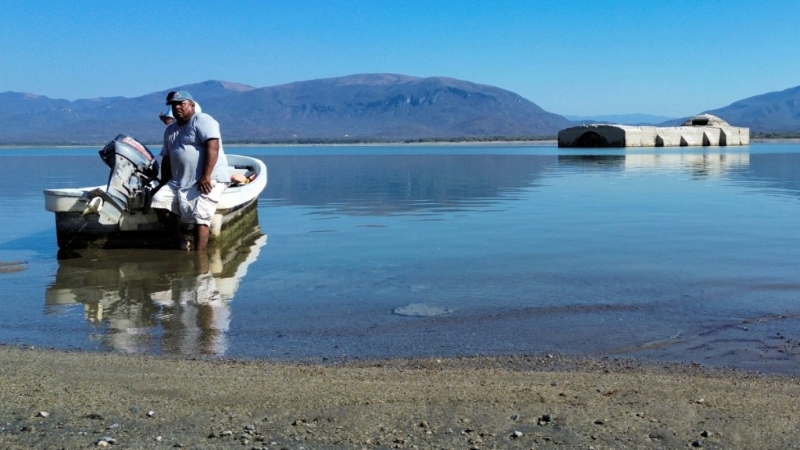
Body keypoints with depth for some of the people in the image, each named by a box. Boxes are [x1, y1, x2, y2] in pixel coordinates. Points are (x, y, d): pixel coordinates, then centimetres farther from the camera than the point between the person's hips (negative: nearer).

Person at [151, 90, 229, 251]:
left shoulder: (202, 120, -5)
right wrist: (164, 184, 12)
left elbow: (212, 147, -19)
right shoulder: (170, 130, 21)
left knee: (199, 216, -23)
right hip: (179, 181, 8)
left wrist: (206, 176, -28)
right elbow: (166, 159, 23)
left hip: (208, 180, -8)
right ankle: (180, 244, -2)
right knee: (159, 201, -7)